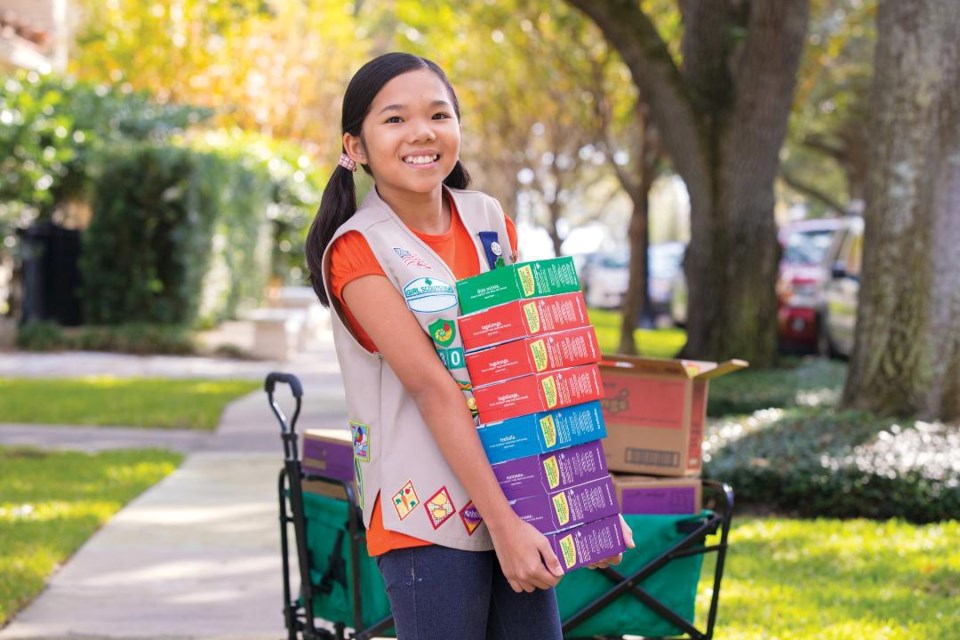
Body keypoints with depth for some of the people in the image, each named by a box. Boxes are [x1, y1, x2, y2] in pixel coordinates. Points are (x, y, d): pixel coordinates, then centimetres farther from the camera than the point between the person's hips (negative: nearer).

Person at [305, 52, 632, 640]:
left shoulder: (489, 219, 8)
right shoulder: (357, 249, -9)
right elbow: (432, 388, -16)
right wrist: (502, 523, -20)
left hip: (519, 496, 5)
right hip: (428, 518, -5)